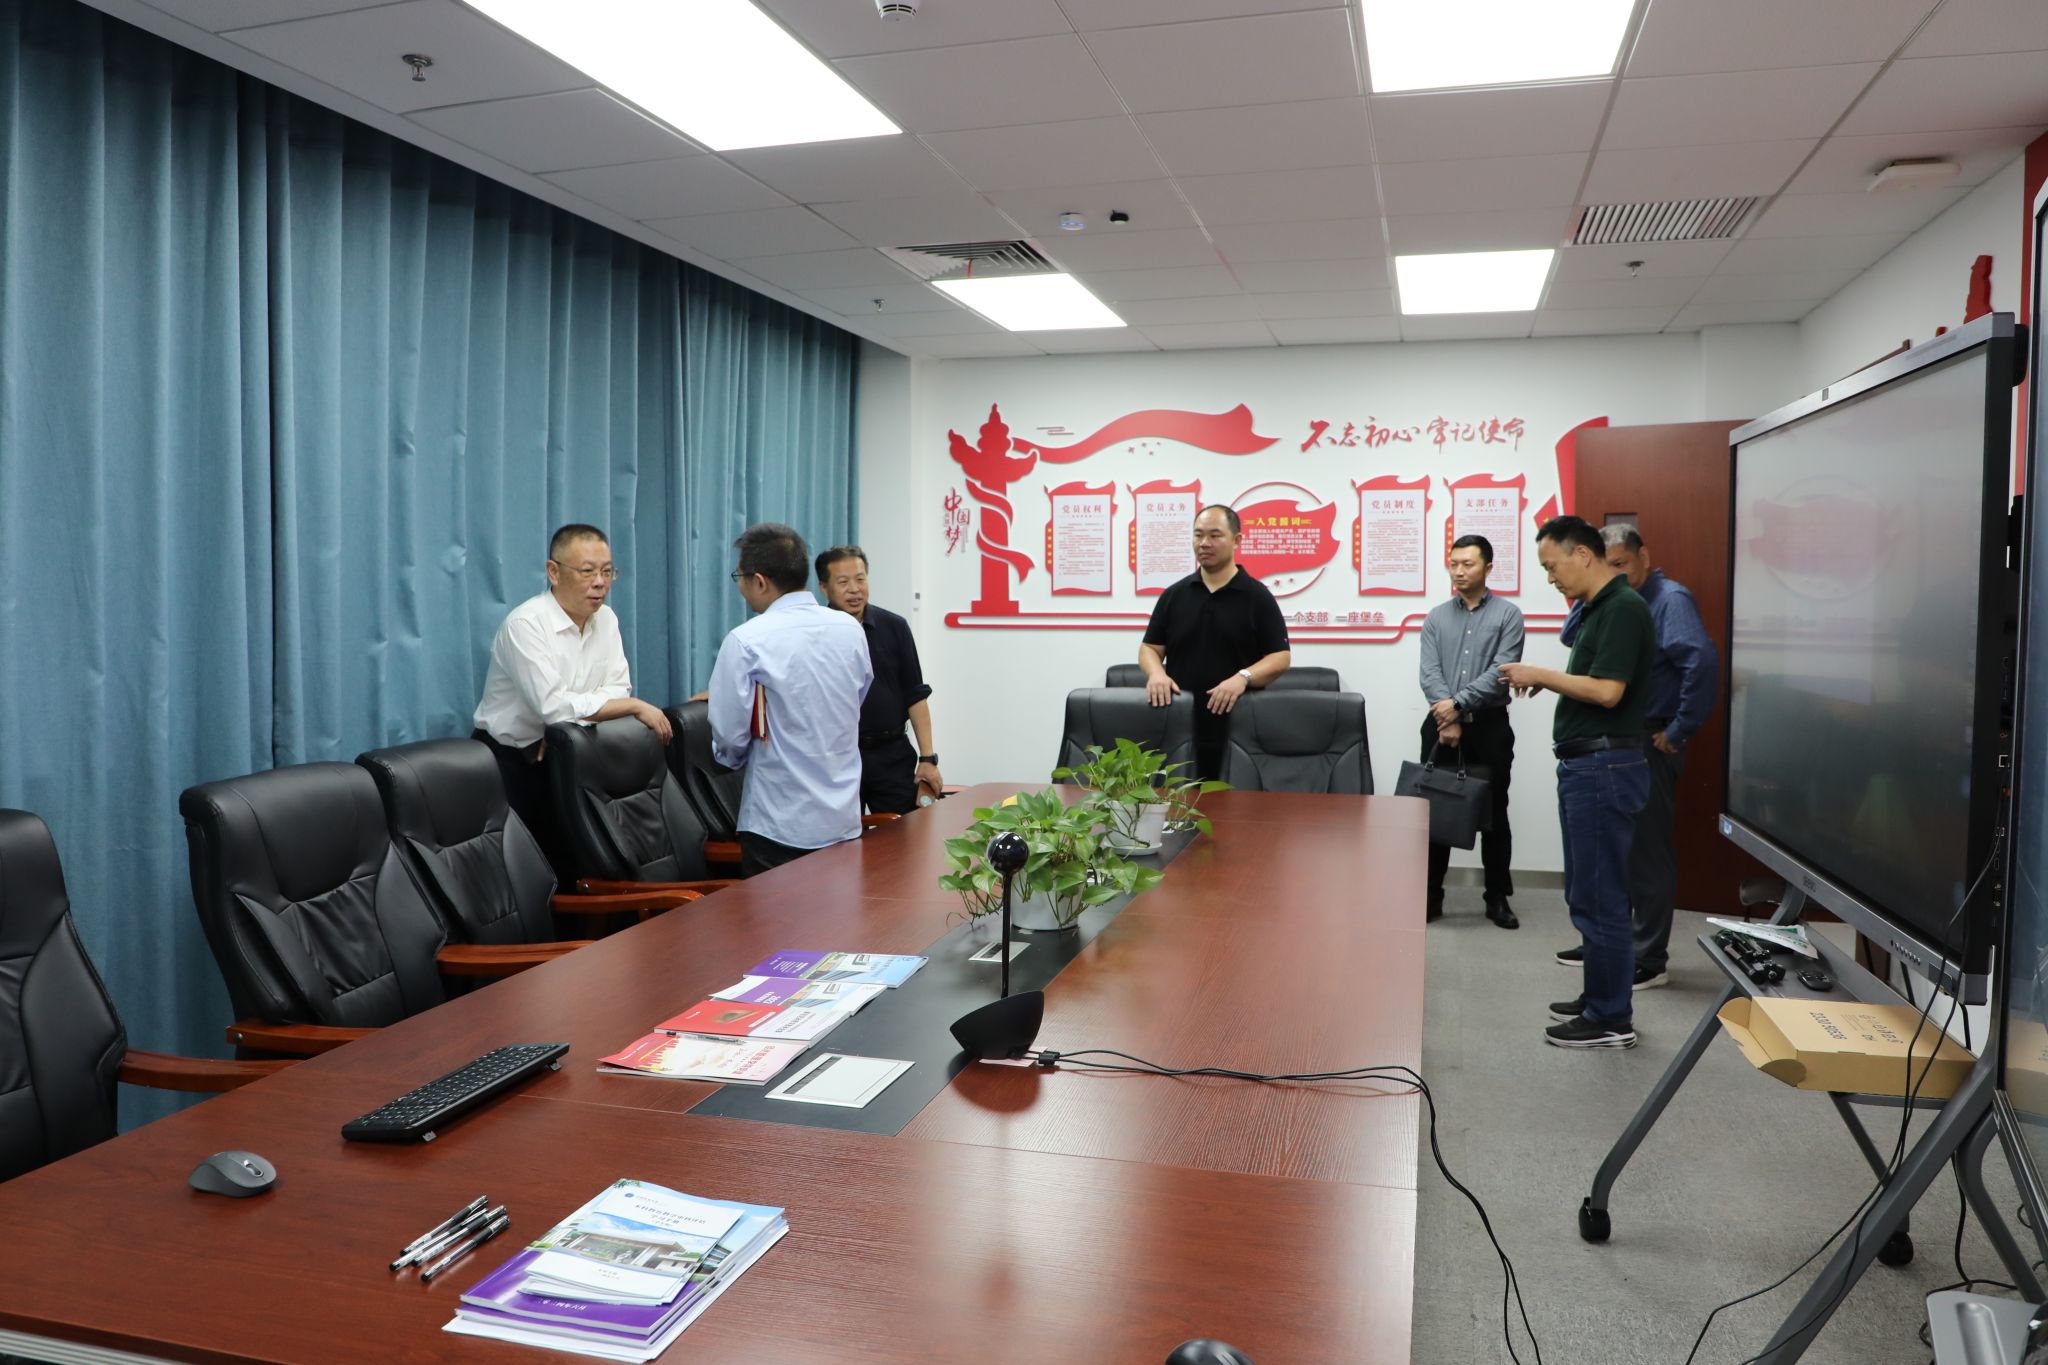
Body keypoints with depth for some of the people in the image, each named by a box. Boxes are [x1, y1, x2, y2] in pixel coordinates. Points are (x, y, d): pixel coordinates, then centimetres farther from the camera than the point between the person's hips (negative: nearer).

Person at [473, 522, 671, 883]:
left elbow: (618, 688, -1)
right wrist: (637, 707, -19)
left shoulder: (606, 619, 3)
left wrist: (570, 719, -18)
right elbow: (554, 706, -24)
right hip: (510, 760, -5)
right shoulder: (525, 624, -17)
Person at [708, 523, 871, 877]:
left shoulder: (747, 641, -14)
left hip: (781, 826, -5)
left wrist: (737, 758, 10)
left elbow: (729, 737, -12)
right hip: (845, 821, 5)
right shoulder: (851, 629, 2)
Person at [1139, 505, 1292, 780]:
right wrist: (1156, 674, -10)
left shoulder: (1257, 596, 2)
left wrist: (1243, 678, -18)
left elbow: (1280, 657, -1)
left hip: (1237, 731, -2)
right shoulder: (1174, 595, 10)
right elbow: (1150, 648, 11)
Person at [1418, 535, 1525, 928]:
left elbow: (1501, 672, -12)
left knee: (1494, 814, 5)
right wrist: (1447, 718, -15)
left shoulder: (1508, 615, -1)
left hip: (1489, 726, -2)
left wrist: (1459, 703, -18)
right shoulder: (1436, 617, 8)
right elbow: (1429, 674, -2)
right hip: (1441, 724, 2)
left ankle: (1498, 897, 16)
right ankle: (1430, 896, 14)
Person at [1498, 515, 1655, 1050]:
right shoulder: (1597, 608, 15)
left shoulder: (1623, 607, -16)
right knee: (1587, 891, 16)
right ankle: (1599, 999, 27)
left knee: (1599, 894, -3)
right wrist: (1547, 681, 7)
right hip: (1584, 764, 10)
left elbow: (1607, 690, -23)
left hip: (1604, 766, -10)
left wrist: (1541, 673, -12)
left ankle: (1612, 1019, 6)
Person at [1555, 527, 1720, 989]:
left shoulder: (1669, 599, -14)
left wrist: (1679, 730, -22)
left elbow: (1702, 660, -26)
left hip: (1650, 747, -9)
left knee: (1648, 852, -1)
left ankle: (1651, 960, 8)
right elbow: (1571, 637, 7)